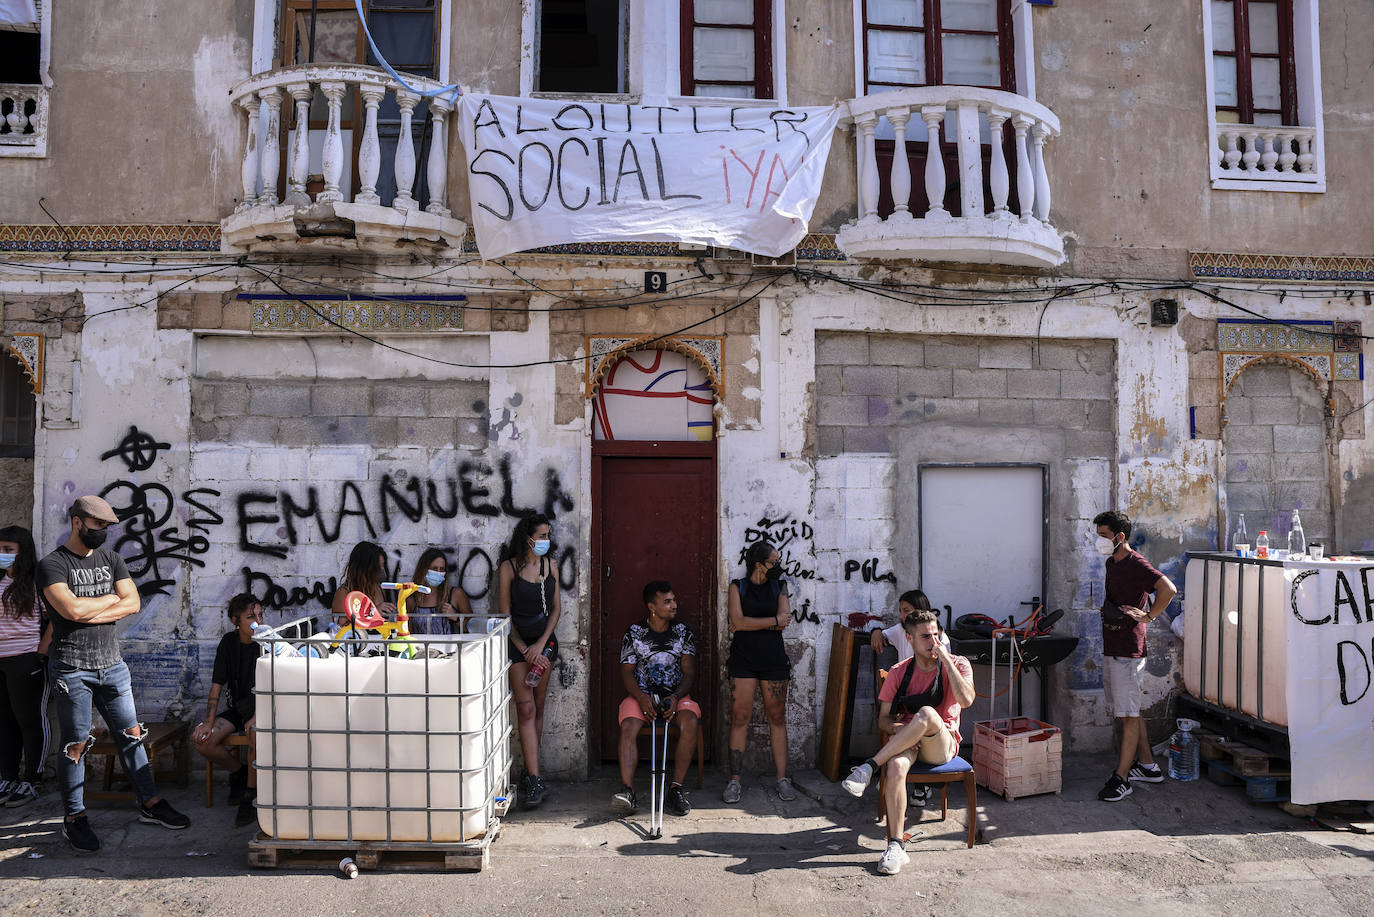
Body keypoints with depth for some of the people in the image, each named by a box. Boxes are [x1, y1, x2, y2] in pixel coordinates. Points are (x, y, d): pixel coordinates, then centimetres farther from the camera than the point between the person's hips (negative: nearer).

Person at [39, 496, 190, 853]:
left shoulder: (110, 558, 10)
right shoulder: (52, 564, -7)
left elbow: (133, 603, 2)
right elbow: (71, 609, -21)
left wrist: (89, 613, -10)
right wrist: (110, 598, -6)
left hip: (112, 663, 5)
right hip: (73, 668, -5)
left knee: (131, 734, 9)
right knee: (76, 744, 2)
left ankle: (150, 803, 17)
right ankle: (74, 818, 15)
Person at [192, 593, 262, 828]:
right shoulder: (229, 642, 3)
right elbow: (217, 684, 3)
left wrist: (257, 716, -30)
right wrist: (209, 721, -8)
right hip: (238, 708, 5)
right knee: (201, 739, -17)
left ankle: (250, 795, -21)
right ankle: (238, 771, 11)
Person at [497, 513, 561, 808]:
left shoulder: (550, 565, 5)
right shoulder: (509, 567, -8)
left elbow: (556, 608, 6)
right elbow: (504, 613, -7)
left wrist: (541, 644, -4)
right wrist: (525, 650, -9)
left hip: (544, 641, 4)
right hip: (516, 642, -4)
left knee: (538, 708, 7)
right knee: (526, 709, -9)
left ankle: (530, 772, 16)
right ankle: (535, 780, -10)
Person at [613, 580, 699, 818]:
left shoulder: (683, 632, 7)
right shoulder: (634, 632, 4)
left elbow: (689, 672, 2)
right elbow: (626, 672, 1)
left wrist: (675, 697, -16)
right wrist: (641, 697, -17)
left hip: (676, 695, 1)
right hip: (641, 694, 0)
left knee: (689, 722, -31)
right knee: (628, 726, -31)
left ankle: (676, 789, -28)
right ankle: (627, 790, -36)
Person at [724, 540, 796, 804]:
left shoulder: (779, 586, 8)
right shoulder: (738, 586, 2)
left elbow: (785, 619, -6)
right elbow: (738, 621, -11)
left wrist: (749, 625, -8)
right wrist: (773, 620, -8)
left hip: (773, 659, 2)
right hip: (743, 660, -2)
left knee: (777, 717, 4)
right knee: (740, 717, -3)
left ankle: (781, 777, 13)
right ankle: (735, 780, 4)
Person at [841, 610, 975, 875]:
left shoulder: (957, 665, 4)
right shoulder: (899, 672, 10)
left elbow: (966, 700, -17)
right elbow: (883, 719, 9)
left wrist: (944, 658, -15)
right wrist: (897, 728, -15)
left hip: (942, 745, -1)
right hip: (905, 742, 2)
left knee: (927, 713, -36)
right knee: (896, 766, -36)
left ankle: (869, 767, -32)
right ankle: (896, 847, -33)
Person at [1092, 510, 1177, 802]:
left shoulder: (1136, 564, -14)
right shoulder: (1111, 563, 14)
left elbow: (1168, 589, -28)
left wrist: (1148, 616, -20)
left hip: (1128, 651, -10)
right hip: (1111, 648, 10)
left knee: (1129, 715, -3)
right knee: (1129, 712, 16)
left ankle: (1121, 778, 0)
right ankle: (1147, 766, 28)